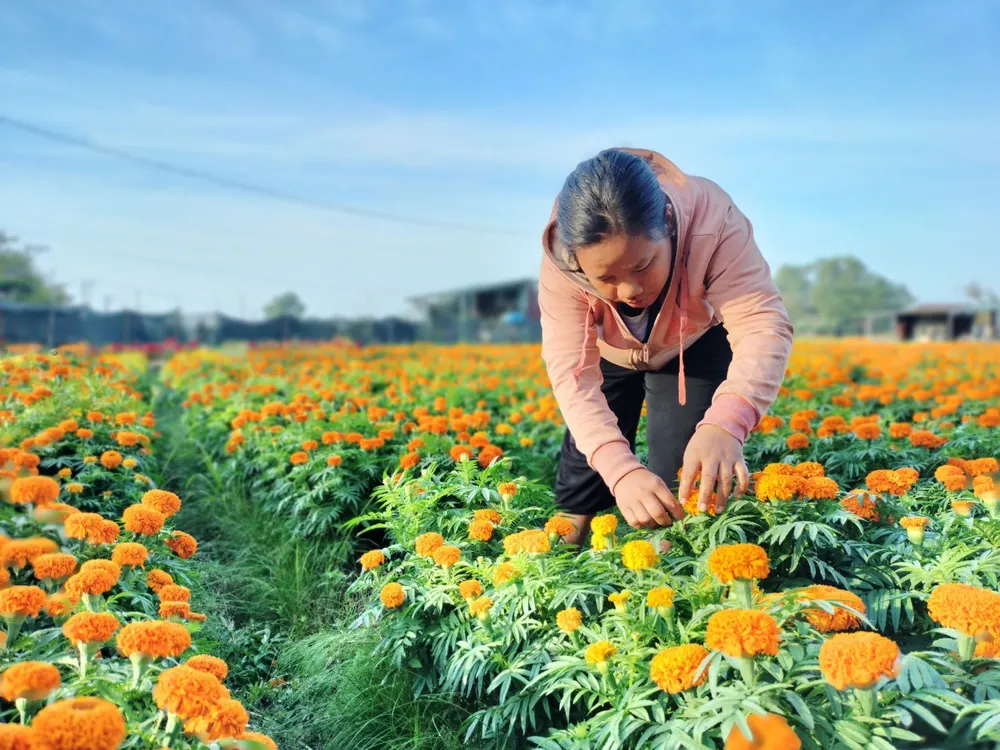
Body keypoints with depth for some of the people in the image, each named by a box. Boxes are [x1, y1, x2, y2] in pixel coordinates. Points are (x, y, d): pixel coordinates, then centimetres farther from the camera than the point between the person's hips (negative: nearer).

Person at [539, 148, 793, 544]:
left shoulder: (710, 218, -42)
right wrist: (621, 470, -59)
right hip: (607, 351, 1)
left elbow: (764, 325, -49)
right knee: (586, 457, 6)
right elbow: (572, 375, -42)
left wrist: (724, 424, -68)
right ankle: (569, 547, 32)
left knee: (684, 467, -11)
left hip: (696, 343, -1)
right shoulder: (560, 264, -37)